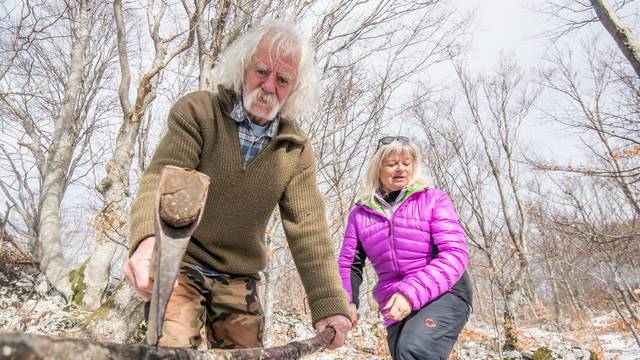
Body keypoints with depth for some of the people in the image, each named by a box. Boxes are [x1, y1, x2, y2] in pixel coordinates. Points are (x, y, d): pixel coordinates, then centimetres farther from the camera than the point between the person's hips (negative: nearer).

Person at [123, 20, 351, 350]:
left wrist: (329, 304, -20)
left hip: (239, 280, 3)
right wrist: (148, 239, -45)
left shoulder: (297, 151, -3)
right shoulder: (195, 112, -10)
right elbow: (162, 178, -23)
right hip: (180, 265, -3)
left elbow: (308, 227, -9)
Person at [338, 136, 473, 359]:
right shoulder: (360, 214, 8)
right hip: (397, 309, 4)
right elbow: (348, 264, 11)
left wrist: (412, 293, -23)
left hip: (444, 294, -4)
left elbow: (455, 254, -10)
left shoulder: (434, 200, -1)